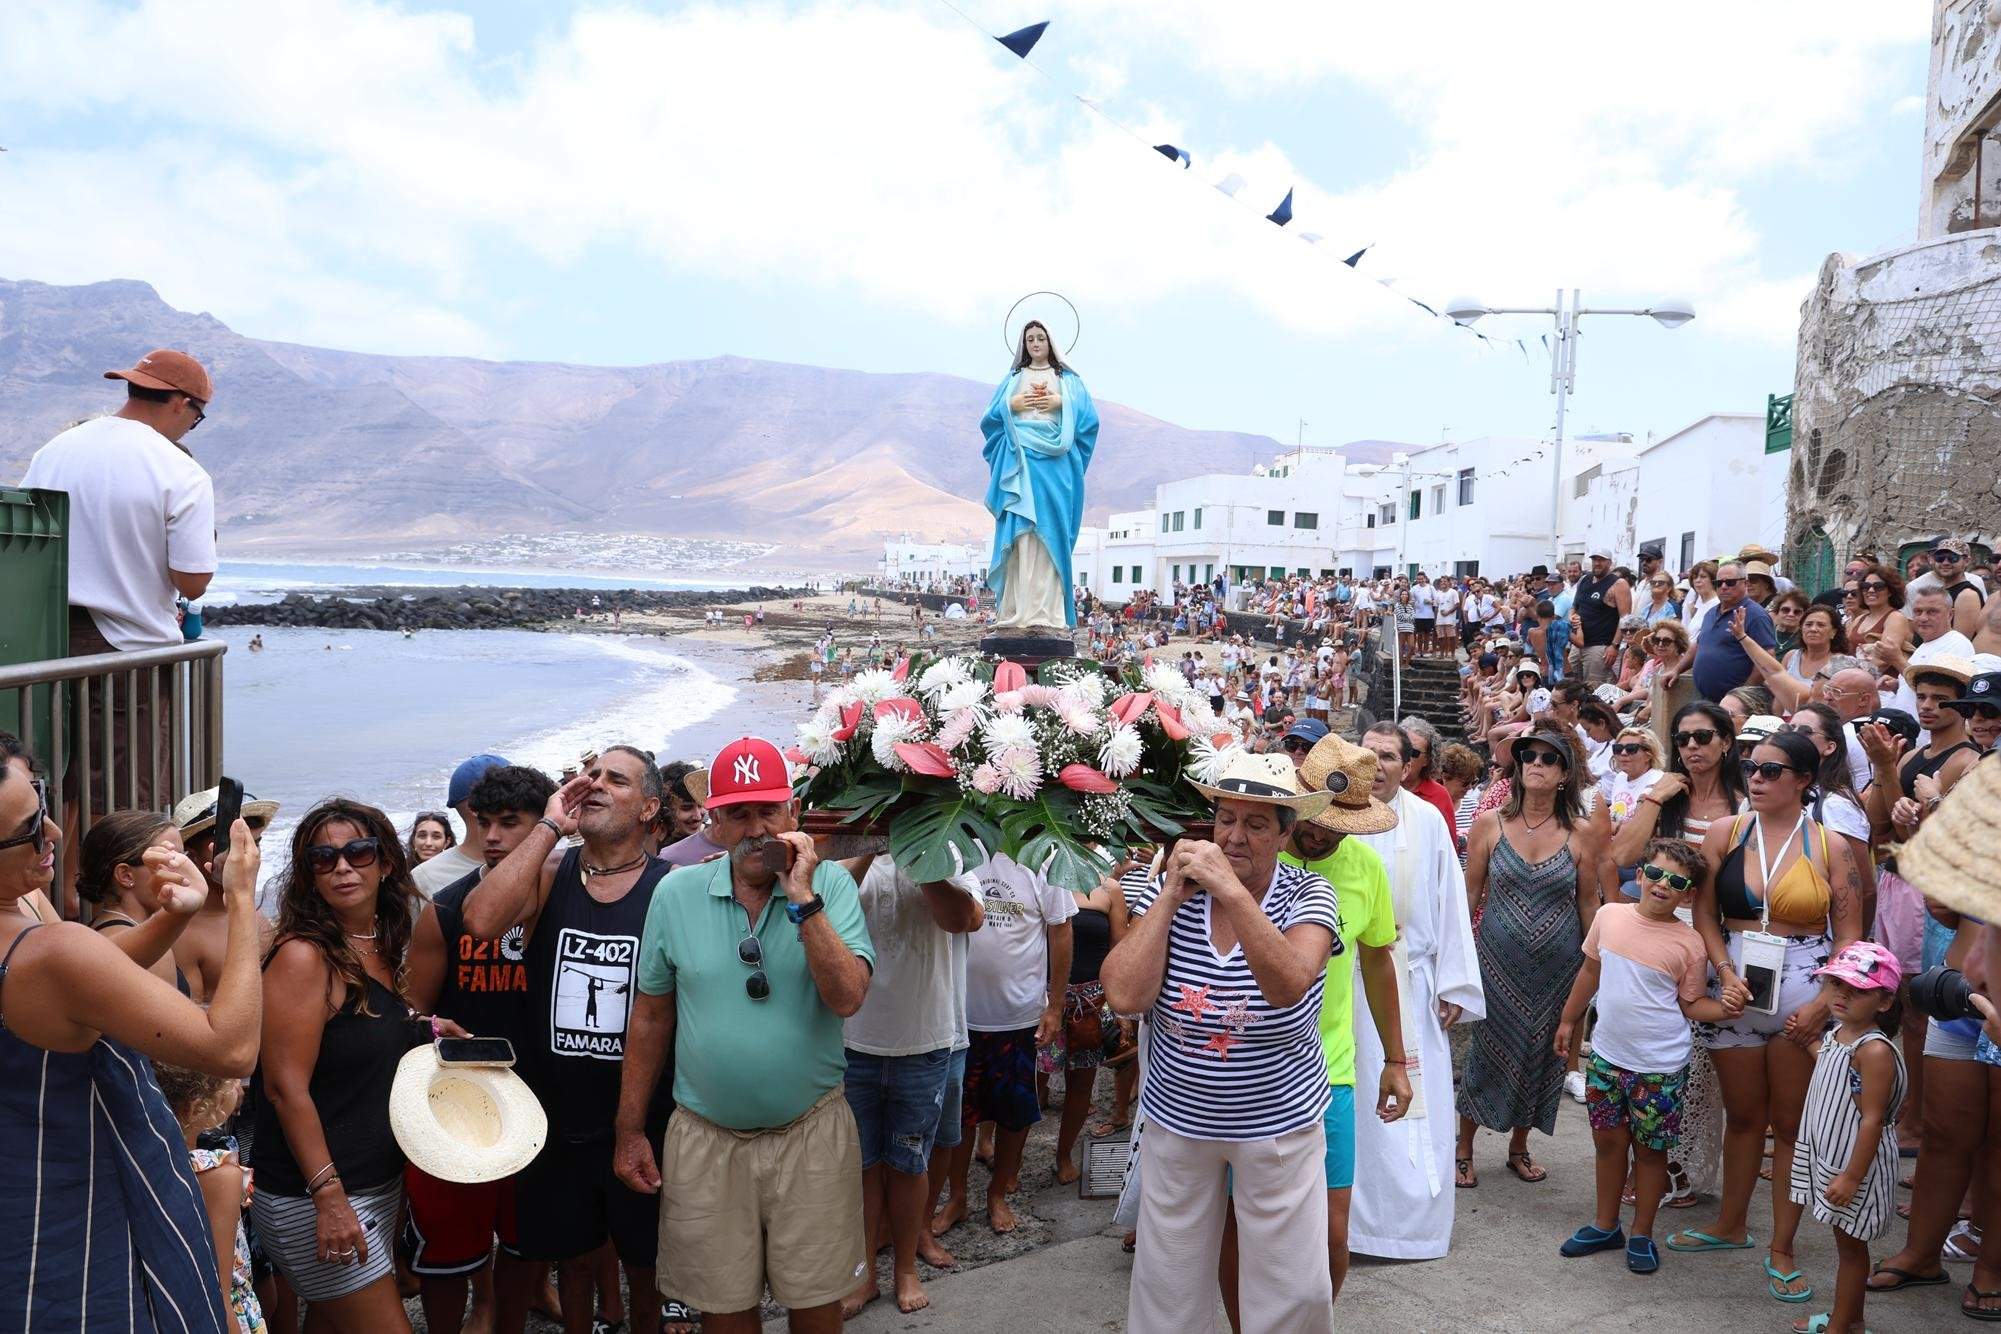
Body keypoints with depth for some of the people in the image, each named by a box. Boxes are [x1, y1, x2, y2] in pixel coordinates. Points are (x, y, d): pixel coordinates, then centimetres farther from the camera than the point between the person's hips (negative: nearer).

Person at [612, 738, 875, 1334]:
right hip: (705, 1140, 1)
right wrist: (630, 1130, 7)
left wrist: (803, 900, -23)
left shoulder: (830, 884, -7)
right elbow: (651, 1017, 5)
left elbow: (847, 998, -18)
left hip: (811, 1134, -1)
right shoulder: (676, 894, -3)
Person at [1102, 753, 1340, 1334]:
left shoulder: (1306, 894, -11)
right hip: (1178, 1121, 1)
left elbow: (1289, 986, -30)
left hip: (1280, 1125, -1)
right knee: (1168, 1284, 13)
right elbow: (1125, 996, -19)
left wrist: (1230, 889, -35)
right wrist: (1170, 895, -19)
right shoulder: (1167, 890, -7)